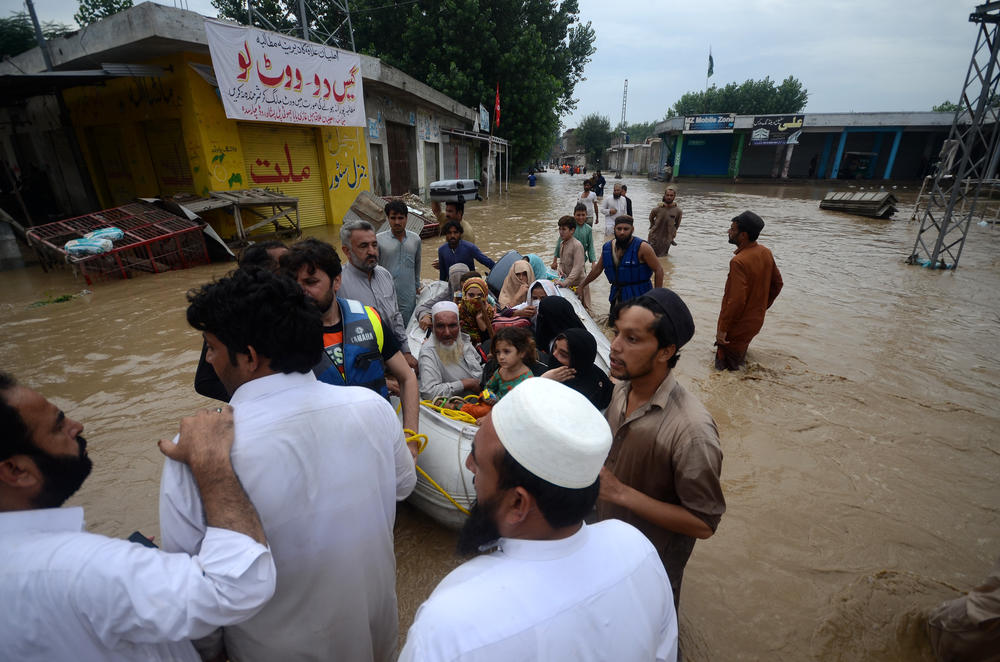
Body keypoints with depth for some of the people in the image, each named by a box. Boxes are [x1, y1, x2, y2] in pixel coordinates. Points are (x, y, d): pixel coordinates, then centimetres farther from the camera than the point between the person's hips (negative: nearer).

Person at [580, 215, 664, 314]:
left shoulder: (642, 247, -12)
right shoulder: (607, 247, 4)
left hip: (639, 297, -5)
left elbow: (658, 270, -10)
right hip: (617, 297, 5)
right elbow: (597, 269, 16)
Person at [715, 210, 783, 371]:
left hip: (738, 325, -9)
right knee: (739, 356, 29)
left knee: (727, 369, 4)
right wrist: (762, 306, 21)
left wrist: (723, 328, -22)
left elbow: (736, 301, -30)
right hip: (757, 320, 9)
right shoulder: (766, 253, 0)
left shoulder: (739, 261, -28)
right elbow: (777, 284, 11)